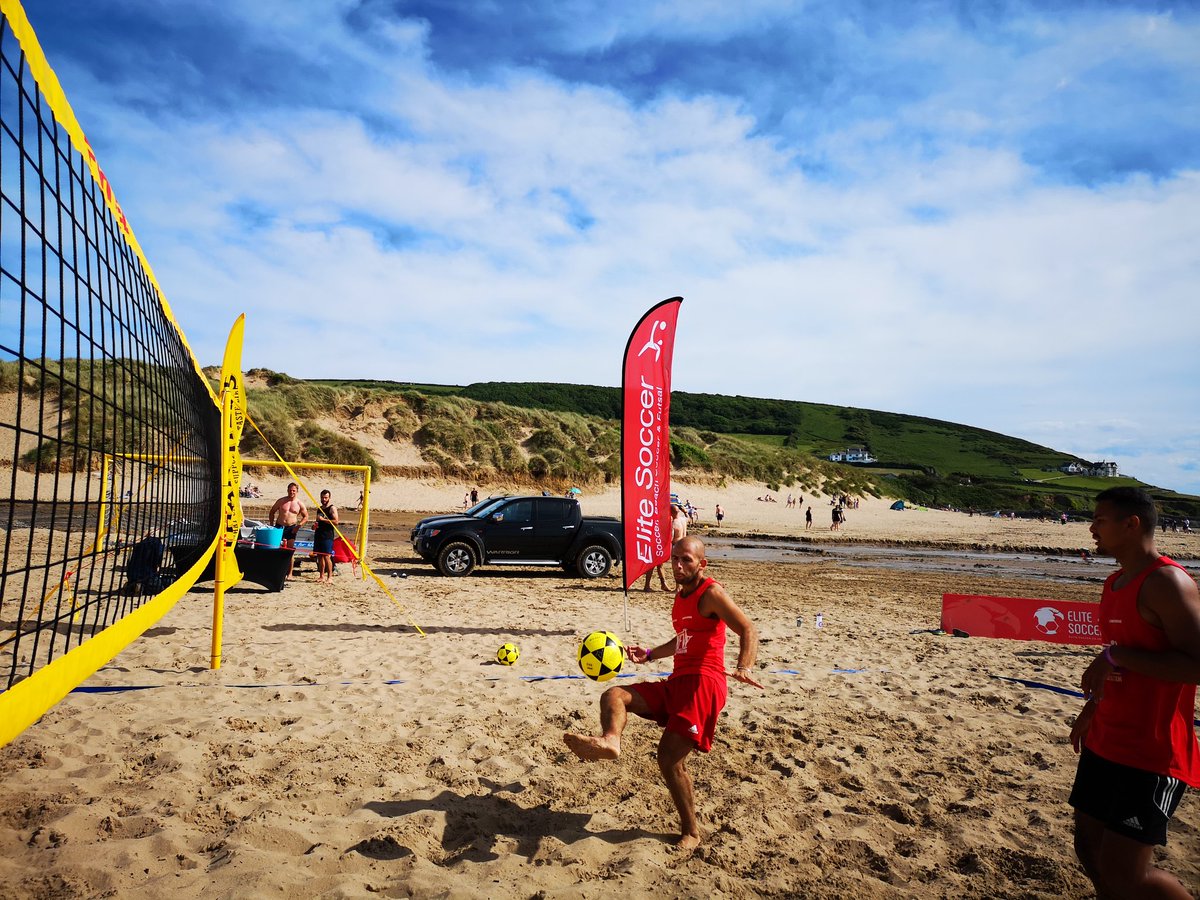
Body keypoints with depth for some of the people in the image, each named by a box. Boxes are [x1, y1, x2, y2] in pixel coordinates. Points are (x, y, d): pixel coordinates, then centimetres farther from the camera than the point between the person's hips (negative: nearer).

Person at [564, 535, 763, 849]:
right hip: (676, 683, 9)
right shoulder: (681, 595, 20)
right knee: (613, 696, -8)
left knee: (670, 759, -13)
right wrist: (649, 655, 26)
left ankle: (691, 831, 6)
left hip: (703, 683, -9)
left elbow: (749, 630, -18)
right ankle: (609, 740, -39)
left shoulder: (711, 593, -7)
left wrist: (744, 667, -36)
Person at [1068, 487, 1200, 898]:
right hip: (1104, 743, 9)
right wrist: (1092, 708, 20)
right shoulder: (1116, 583, 11)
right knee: (1089, 846, 15)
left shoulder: (1166, 582, -18)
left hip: (1152, 755, -9)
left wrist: (1115, 656, -26)